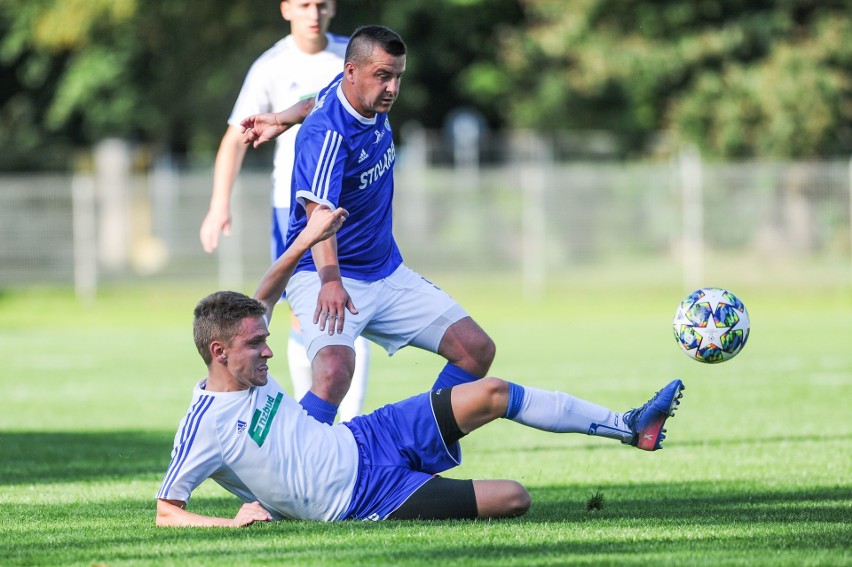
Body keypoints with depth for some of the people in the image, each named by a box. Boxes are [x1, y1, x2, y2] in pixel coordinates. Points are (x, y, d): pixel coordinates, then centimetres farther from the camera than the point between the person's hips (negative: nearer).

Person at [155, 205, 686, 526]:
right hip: (369, 497, -8)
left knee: (495, 393, 1)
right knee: (514, 498, -16)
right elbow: (166, 511, -18)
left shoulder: (246, 373, 0)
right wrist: (231, 521, -33)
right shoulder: (205, 427, -22)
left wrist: (308, 239, 10)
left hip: (366, 439, 8)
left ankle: (627, 427, 13)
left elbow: (263, 300, 17)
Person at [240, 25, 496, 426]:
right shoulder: (326, 133, -25)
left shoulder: (373, 105, 1)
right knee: (335, 369, -35)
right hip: (325, 276, -8)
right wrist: (330, 279, -51)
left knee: (476, 350, 2)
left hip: (388, 273, 9)